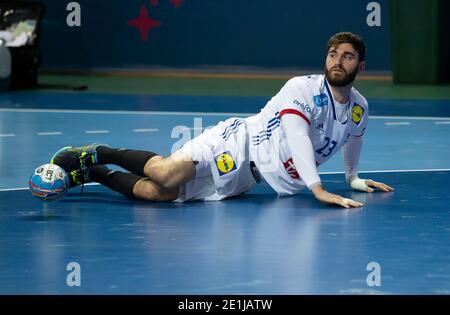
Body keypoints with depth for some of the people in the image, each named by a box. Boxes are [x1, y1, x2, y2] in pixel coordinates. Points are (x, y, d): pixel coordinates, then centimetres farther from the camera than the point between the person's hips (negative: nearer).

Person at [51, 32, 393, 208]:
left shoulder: (359, 109, 6)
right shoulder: (302, 88, -16)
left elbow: (352, 137, 32)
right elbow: (297, 137, -30)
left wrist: (353, 177, 36)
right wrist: (317, 188, -41)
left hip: (243, 178, 6)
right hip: (237, 143, -6)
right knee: (167, 173, -30)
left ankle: (93, 174, 3)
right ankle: (96, 154, -3)